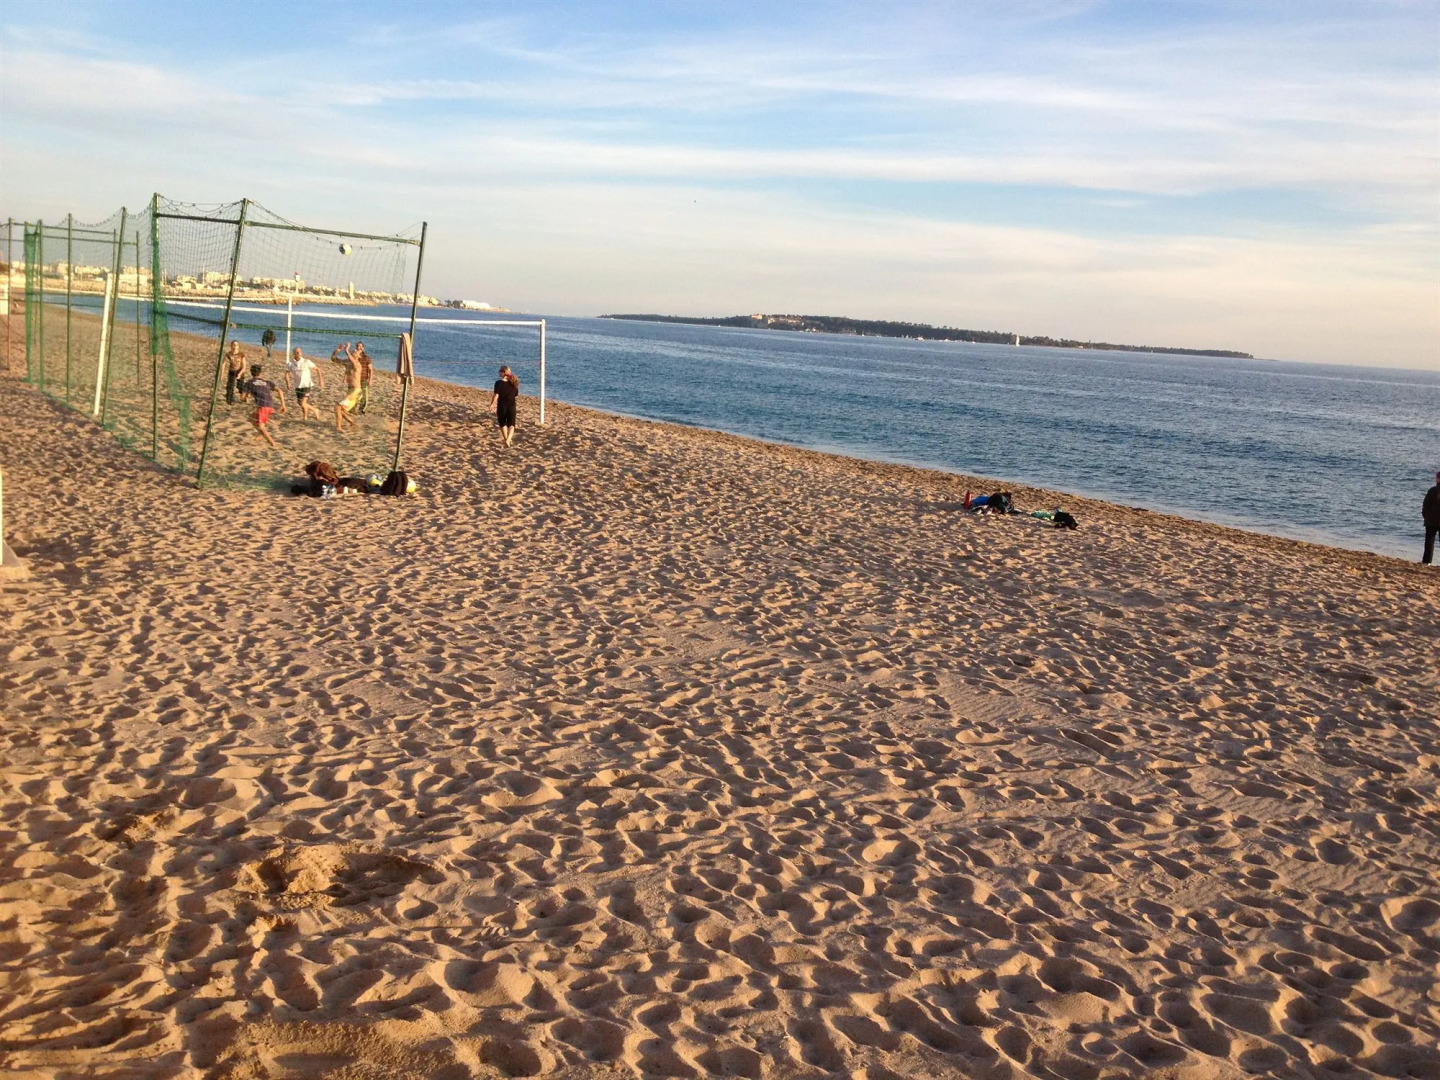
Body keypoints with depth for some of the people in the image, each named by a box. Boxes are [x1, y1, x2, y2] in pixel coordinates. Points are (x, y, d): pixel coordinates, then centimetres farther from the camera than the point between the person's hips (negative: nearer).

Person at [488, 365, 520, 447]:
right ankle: (508, 439, -17)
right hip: (511, 406, 2)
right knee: (511, 424, 4)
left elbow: (496, 395, -16)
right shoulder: (513, 383, 1)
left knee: (502, 423, 19)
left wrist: (492, 403, -5)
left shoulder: (499, 383, -12)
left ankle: (506, 439, 31)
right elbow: (516, 395, 7)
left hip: (502, 406, -2)